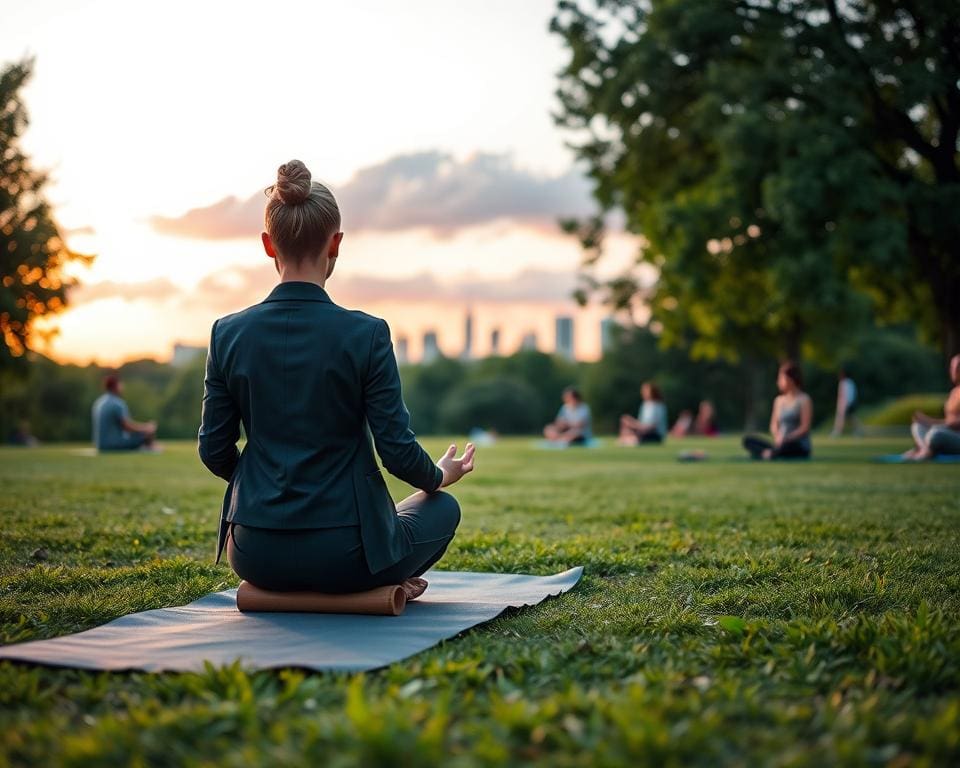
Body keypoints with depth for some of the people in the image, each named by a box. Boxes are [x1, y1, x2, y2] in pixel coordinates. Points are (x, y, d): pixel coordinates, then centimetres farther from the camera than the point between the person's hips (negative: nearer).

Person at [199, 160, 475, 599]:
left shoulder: (228, 333, -4)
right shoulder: (366, 334, -14)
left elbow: (215, 452, 3)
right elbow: (397, 451, -10)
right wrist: (441, 475, 13)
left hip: (253, 557, 3)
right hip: (342, 555, -3)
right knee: (443, 507, 29)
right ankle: (380, 585, 15)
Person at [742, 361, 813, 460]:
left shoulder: (804, 399, -3)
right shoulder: (779, 400, 15)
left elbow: (805, 427, -10)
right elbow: (774, 425, 13)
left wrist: (786, 439, -22)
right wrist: (777, 437, -10)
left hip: (799, 448, -6)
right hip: (781, 445, 6)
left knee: (787, 445, -43)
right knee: (748, 440, -12)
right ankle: (770, 453, -32)